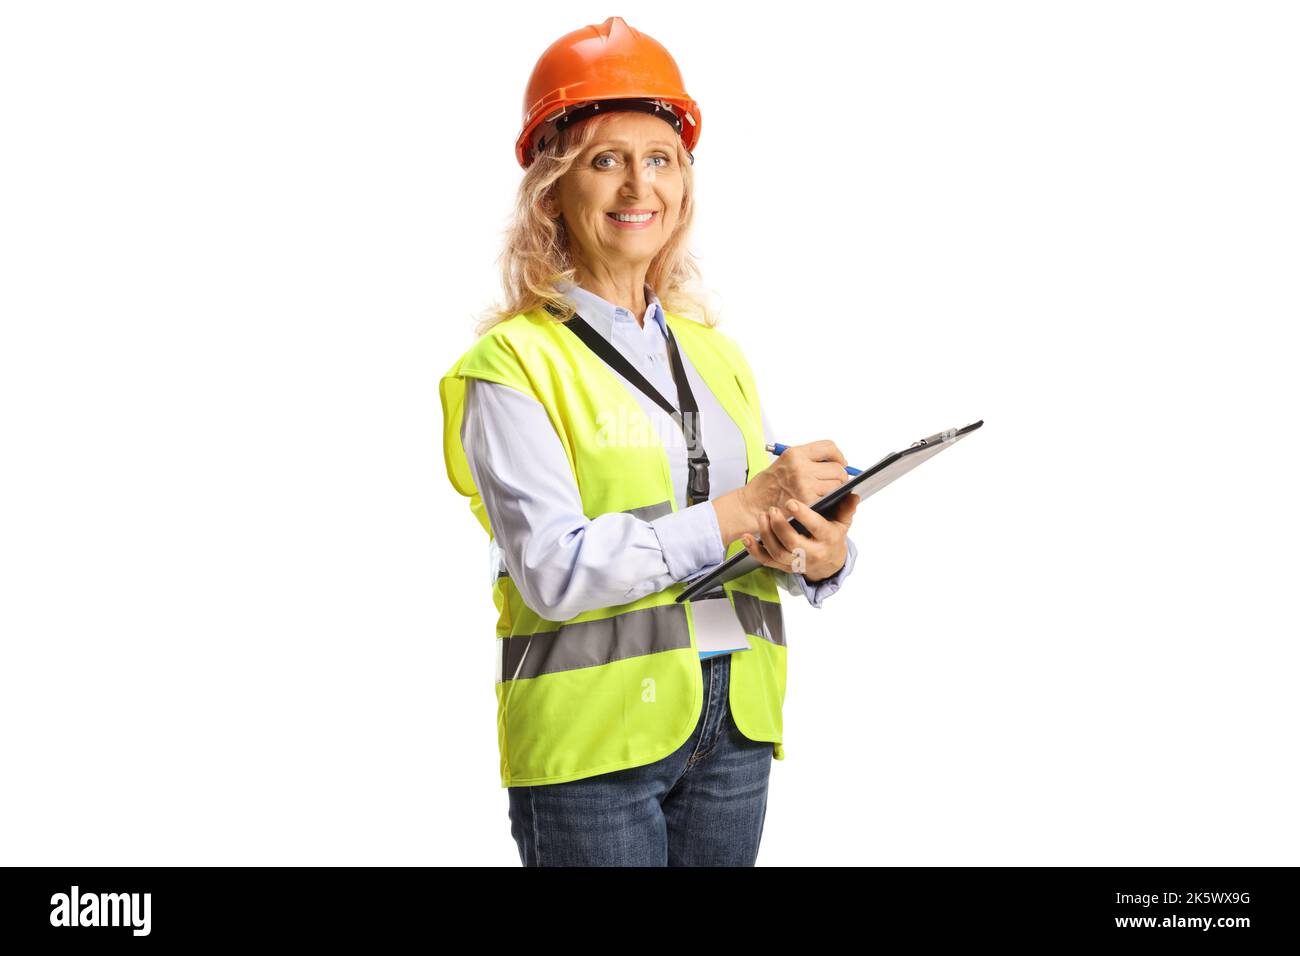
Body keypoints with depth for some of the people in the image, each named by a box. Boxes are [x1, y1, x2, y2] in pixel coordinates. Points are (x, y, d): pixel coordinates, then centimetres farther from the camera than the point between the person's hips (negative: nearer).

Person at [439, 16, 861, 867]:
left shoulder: (715, 356, 13)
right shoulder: (513, 364, -6)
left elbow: (782, 522, 11)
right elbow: (552, 571, -17)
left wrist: (823, 555, -12)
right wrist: (739, 510, -20)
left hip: (733, 731, 5)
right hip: (591, 737, -5)